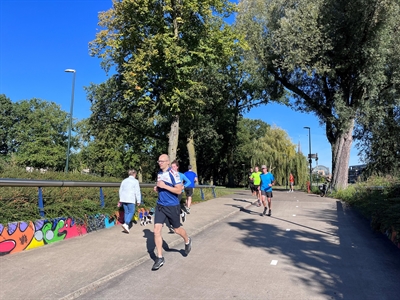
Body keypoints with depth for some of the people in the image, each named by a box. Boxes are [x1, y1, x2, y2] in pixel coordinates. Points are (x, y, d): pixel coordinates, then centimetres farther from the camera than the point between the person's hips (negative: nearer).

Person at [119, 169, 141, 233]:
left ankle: (126, 226, 13)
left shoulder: (124, 181, 15)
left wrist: (120, 200, 28)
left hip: (123, 199, 6)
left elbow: (120, 190, 20)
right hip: (130, 200, -6)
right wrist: (138, 201, 1)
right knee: (131, 212, 0)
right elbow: (137, 192, -5)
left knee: (126, 212, 12)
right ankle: (126, 224, -17)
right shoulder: (135, 181, -2)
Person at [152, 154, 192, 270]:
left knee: (177, 229, 11)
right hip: (160, 205, 6)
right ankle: (160, 258, 6)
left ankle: (187, 241, 45)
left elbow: (178, 190, -17)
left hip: (172, 206, -5)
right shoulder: (159, 173, 8)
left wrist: (164, 186, -23)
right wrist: (157, 188, 1)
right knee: (156, 230, -4)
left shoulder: (173, 174, -15)